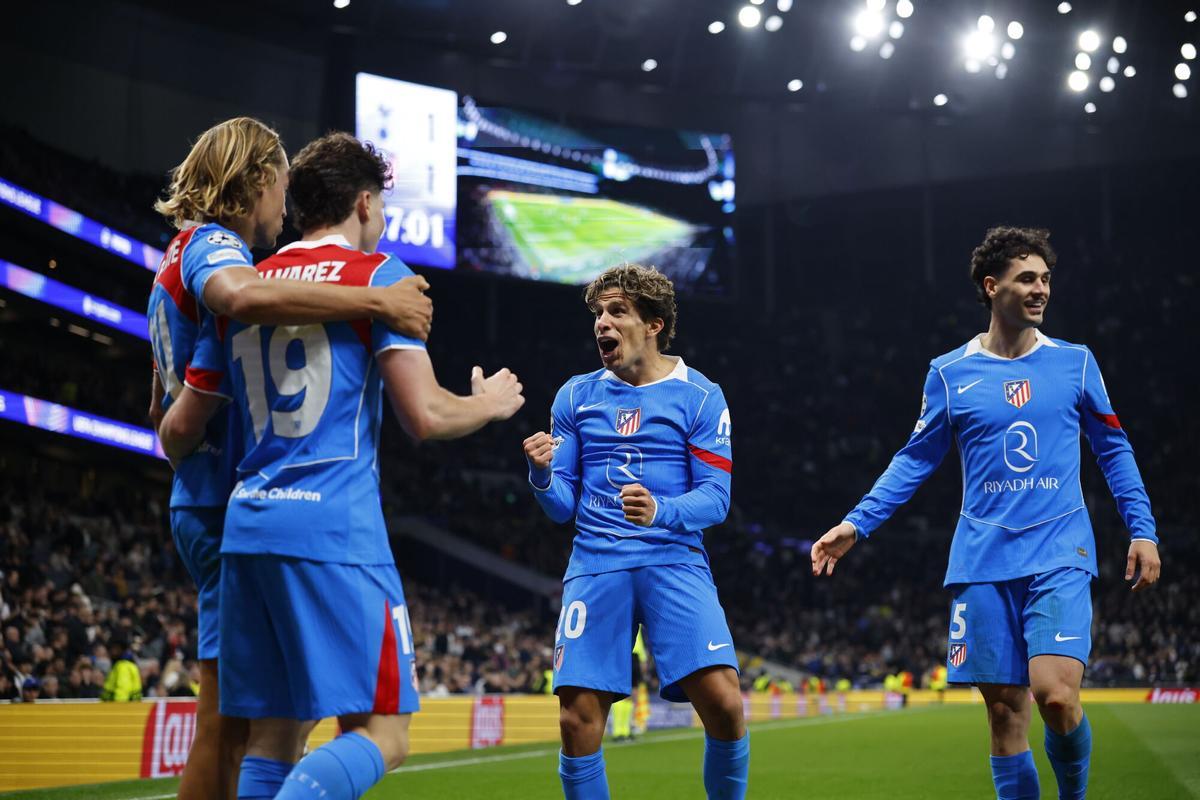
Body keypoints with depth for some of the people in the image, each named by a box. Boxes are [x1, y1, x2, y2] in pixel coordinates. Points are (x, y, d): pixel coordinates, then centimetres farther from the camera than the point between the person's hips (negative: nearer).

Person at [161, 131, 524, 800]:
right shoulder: (377, 274, 0)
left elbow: (181, 431, 16)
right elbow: (425, 415, -9)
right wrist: (492, 402, 11)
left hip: (246, 525, 6)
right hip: (336, 526, -6)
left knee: (274, 738, 10)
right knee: (382, 733, -4)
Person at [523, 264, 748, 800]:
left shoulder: (699, 396, 4)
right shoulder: (575, 396, 12)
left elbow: (715, 498, -2)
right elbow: (561, 505, 10)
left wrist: (660, 510, -22)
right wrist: (542, 473, -13)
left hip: (674, 561, -2)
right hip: (596, 566, 2)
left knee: (722, 701, -16)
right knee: (578, 720, -7)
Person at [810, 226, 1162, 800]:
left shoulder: (1074, 362, 7)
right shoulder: (949, 373, 7)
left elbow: (1113, 450, 14)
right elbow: (915, 460, 12)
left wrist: (1142, 531, 6)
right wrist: (855, 525, 4)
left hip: (1059, 553, -1)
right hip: (984, 561, 1)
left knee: (1056, 695, -18)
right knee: (1004, 709, 1)